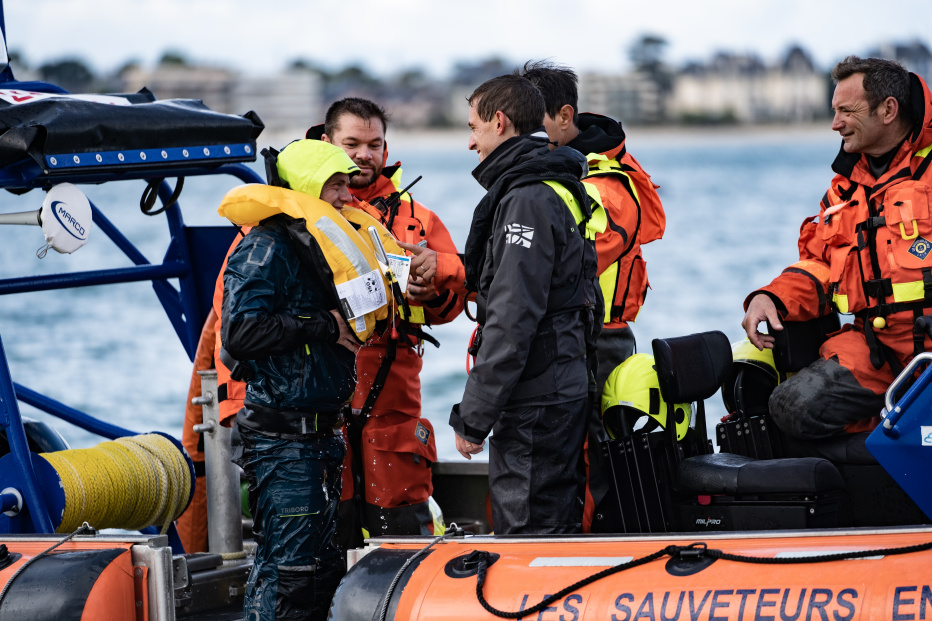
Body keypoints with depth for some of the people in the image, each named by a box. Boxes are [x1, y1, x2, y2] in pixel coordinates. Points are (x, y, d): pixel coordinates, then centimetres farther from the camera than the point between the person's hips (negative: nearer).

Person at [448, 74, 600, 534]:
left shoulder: (527, 201, -16)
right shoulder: (556, 192, 16)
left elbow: (512, 319, -22)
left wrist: (473, 416, -20)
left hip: (535, 403, -10)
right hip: (561, 388, 10)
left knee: (526, 537, -8)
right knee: (557, 531, 14)